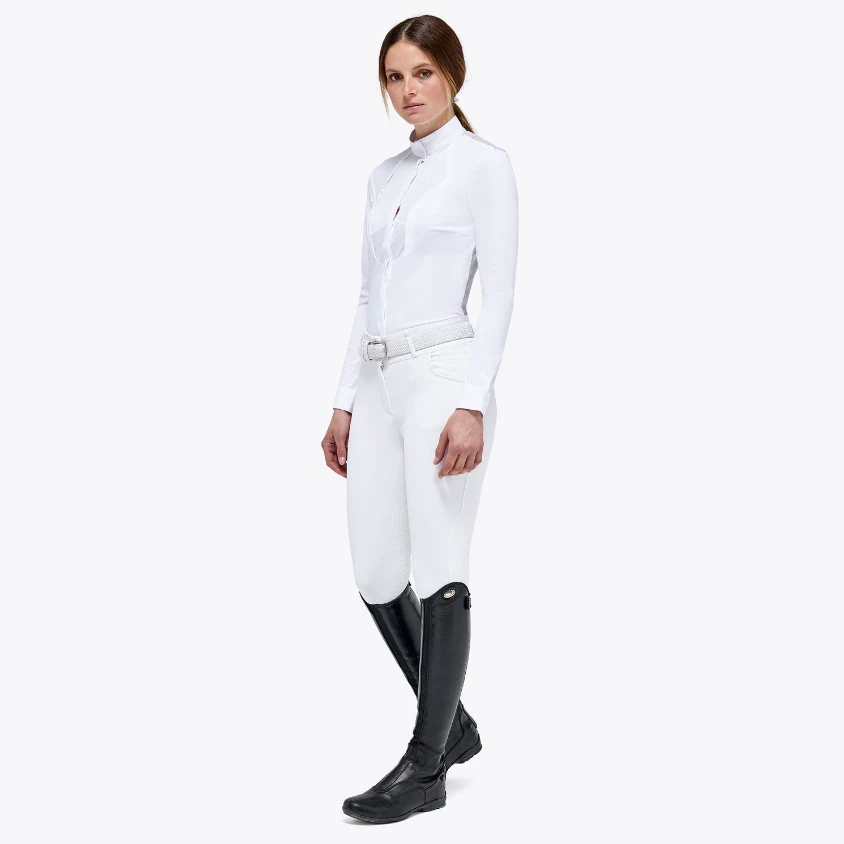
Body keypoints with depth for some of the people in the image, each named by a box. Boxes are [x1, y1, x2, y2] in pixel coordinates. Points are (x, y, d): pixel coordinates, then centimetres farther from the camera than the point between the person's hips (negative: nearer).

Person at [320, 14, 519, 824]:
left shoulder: (485, 163, -5)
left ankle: (426, 766, 7)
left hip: (443, 377, -8)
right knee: (376, 575, 8)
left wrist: (472, 405, -19)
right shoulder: (383, 175, 17)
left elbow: (498, 293, -12)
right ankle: (453, 724, 27)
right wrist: (343, 402, 13)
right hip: (379, 384, 8)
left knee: (437, 572, -3)